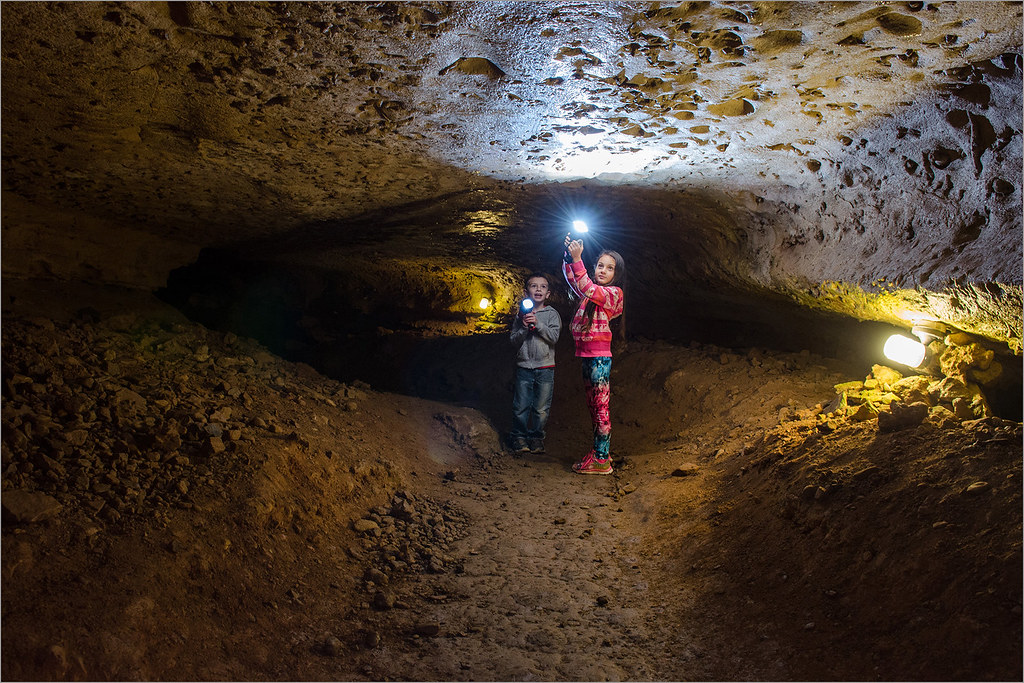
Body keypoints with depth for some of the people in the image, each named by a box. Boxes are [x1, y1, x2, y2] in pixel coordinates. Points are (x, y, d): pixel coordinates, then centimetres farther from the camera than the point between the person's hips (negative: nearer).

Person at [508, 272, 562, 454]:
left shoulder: (551, 314, 4)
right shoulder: (521, 315, 6)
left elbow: (554, 336, -9)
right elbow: (514, 340, 3)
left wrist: (538, 324, -17)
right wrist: (524, 328, -13)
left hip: (545, 368, 0)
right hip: (524, 366, 1)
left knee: (541, 408, 3)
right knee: (521, 406, 1)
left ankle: (536, 437, 17)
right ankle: (519, 436, 15)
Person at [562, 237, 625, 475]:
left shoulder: (613, 292, -7)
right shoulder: (594, 292, 17)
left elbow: (587, 289, -23)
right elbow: (573, 281, 23)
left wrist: (577, 259, -26)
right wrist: (569, 256, 8)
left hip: (599, 357, -9)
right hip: (587, 356, 9)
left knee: (600, 407, -7)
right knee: (593, 406, 14)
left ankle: (601, 460, -4)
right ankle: (601, 452, 23)